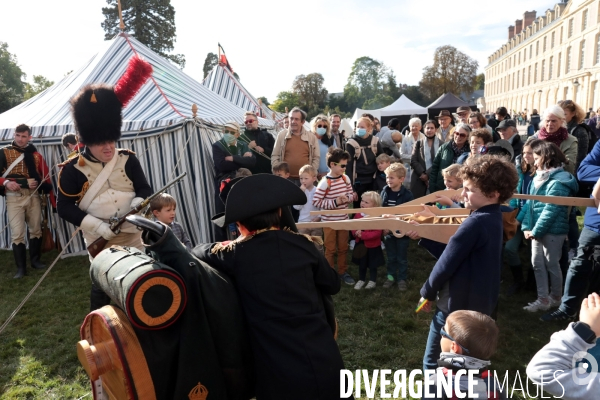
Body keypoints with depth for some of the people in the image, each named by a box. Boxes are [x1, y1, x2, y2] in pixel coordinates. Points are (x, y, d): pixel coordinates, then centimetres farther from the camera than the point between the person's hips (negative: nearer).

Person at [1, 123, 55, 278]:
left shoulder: (36, 155, 11)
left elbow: (46, 177, 8)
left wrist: (53, 199, 2)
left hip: (34, 196, 3)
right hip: (14, 197, -3)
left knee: (36, 229, 11)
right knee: (17, 234, -5)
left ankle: (35, 260, 27)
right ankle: (21, 267, 4)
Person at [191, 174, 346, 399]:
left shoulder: (236, 255, -7)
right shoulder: (302, 244, -3)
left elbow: (198, 252, 13)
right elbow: (332, 284, 12)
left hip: (280, 374, -2)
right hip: (325, 362, 2)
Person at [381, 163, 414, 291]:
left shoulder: (407, 195, -17)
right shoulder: (384, 192, -6)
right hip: (388, 231, 3)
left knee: (402, 258, 12)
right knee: (391, 257, 19)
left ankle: (402, 278, 28)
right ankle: (390, 276, 35)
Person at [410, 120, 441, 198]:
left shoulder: (441, 144, 7)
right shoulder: (419, 143, 11)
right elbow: (413, 161, 3)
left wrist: (428, 175, -10)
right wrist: (422, 174, -10)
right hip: (419, 179, 1)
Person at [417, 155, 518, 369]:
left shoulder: (475, 223, -24)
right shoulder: (494, 218, 5)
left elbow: (447, 262, -19)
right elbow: (453, 249, 9)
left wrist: (427, 292, -5)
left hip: (456, 305, -9)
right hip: (479, 304, 9)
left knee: (433, 363, 5)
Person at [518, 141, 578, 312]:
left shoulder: (558, 182, -18)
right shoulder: (539, 178, 9)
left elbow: (551, 210, -22)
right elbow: (530, 203, 9)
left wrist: (536, 230, -18)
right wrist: (527, 227, 1)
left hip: (552, 231, -8)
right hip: (538, 229, 8)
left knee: (551, 265, 7)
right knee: (537, 264, 10)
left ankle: (555, 298, 25)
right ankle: (543, 299, 18)